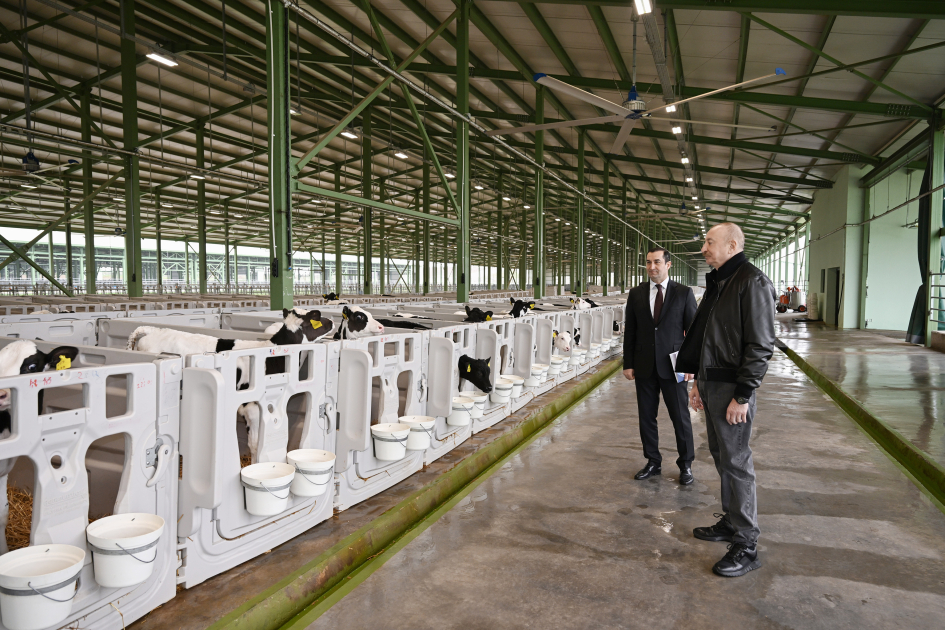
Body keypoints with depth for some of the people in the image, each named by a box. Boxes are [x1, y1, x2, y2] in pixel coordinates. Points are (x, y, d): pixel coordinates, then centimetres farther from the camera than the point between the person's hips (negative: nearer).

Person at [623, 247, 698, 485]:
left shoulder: (684, 293, -1)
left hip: (672, 366, -2)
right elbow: (630, 331, 6)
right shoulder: (636, 293, 5)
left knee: (680, 417, 5)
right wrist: (628, 364, 2)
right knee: (646, 416, 10)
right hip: (644, 367, 3)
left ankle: (685, 465, 23)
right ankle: (653, 462, 25)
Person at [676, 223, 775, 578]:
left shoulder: (752, 282, -14)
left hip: (732, 389, -9)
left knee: (736, 461, -3)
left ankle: (746, 546, 8)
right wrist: (699, 381, 19)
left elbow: (761, 345, -19)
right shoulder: (717, 282, 15)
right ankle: (731, 522, 33)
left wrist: (742, 396, -20)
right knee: (721, 456, 17)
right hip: (712, 384, 9)